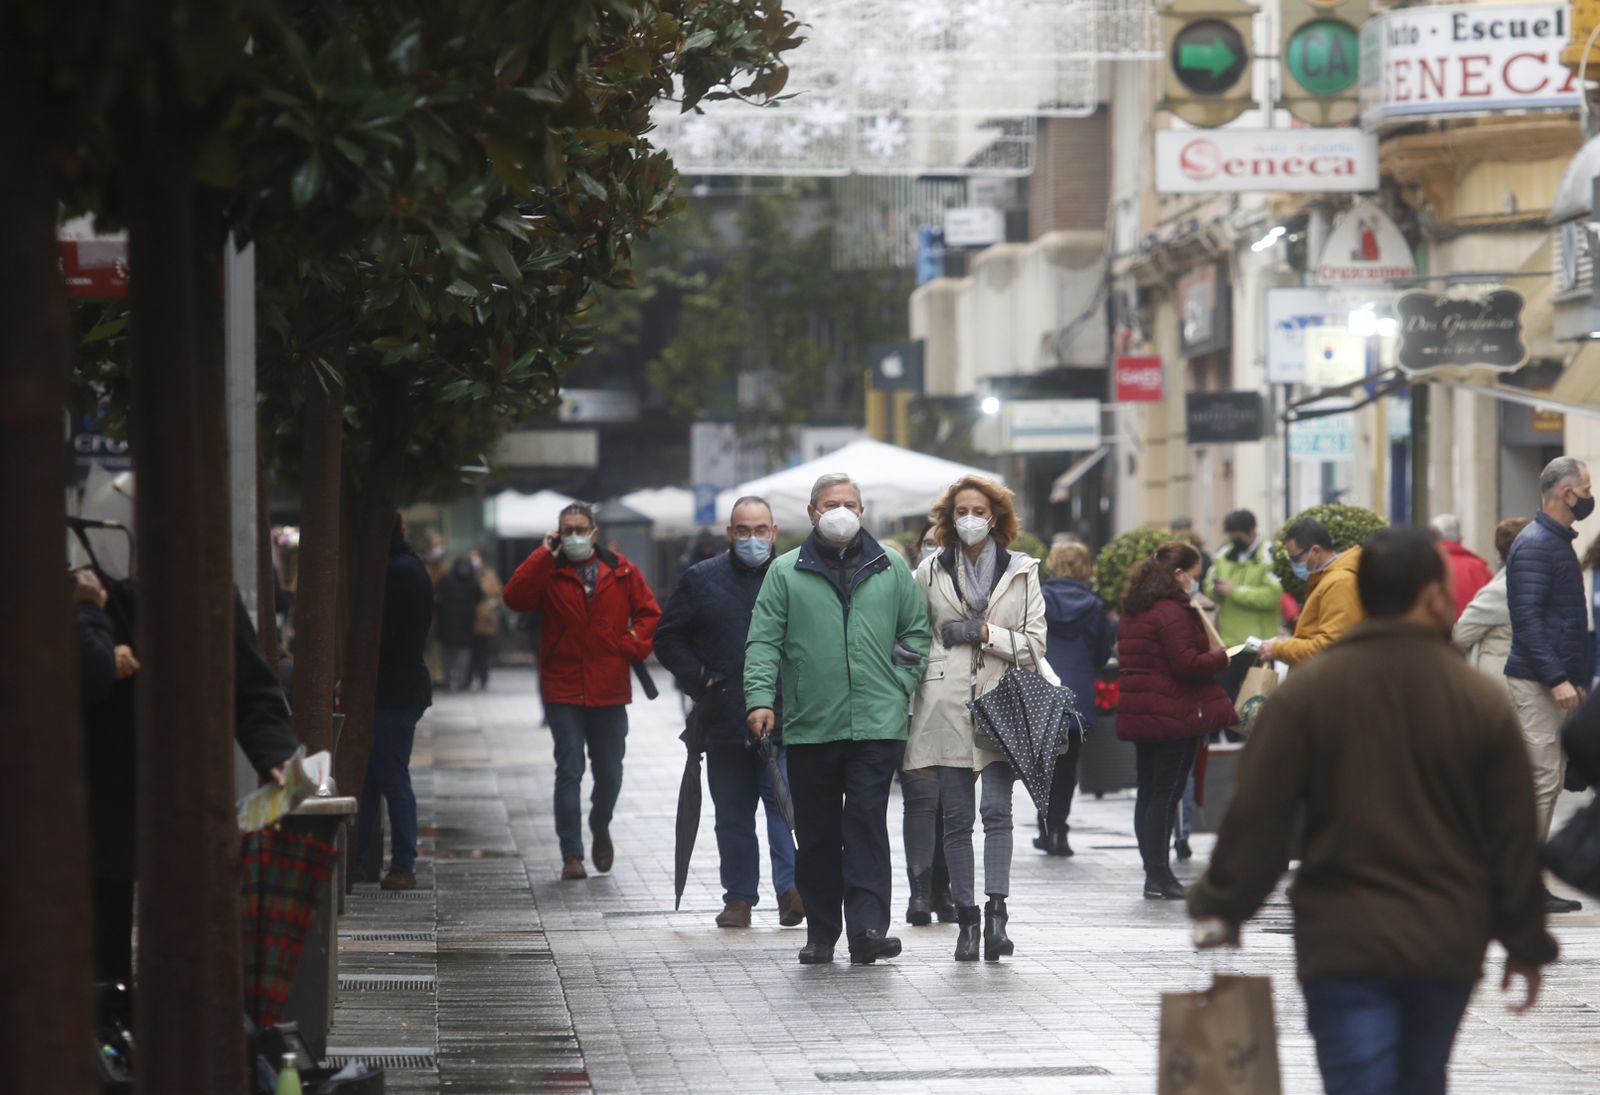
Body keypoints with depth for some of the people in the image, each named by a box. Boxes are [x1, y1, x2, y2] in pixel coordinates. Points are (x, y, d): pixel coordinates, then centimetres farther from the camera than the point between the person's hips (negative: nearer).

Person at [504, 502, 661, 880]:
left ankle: (600, 827, 39)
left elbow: (649, 612, 10)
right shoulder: (548, 572, 0)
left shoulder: (620, 571, 5)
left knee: (610, 773, 11)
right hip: (563, 692, -2)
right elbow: (514, 598, -17)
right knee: (569, 771, -7)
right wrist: (544, 555, -17)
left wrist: (634, 646, -5)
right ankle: (571, 853, -3)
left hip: (609, 691, 2)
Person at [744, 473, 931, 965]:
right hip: (809, 725, 1)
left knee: (867, 823, -9)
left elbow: (916, 632, 15)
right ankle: (821, 932, 14)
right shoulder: (785, 572, 7)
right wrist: (760, 697, -10)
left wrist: (901, 684, 2)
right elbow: (764, 640, 2)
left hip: (876, 723, 0)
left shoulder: (891, 569, 11)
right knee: (816, 832, 5)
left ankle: (867, 927, -13)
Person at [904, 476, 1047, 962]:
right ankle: (966, 919, 6)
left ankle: (996, 912, -18)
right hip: (948, 707, 1)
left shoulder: (1022, 570, 8)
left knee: (997, 809, -14)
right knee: (957, 817, 1)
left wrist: (983, 633, -7)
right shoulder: (931, 571, 11)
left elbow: (1035, 644, 3)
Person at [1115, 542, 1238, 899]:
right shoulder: (1173, 612, -15)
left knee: (1148, 793, 10)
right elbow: (1187, 665, -21)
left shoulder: (1132, 611, 14)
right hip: (1173, 715, -9)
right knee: (1165, 794, -5)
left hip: (1138, 714, 9)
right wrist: (1221, 657, -4)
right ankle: (1159, 874, -4)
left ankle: (1154, 873, 13)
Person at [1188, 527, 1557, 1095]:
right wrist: (1526, 943, 13)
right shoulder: (1482, 701, -2)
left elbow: (1257, 816, -7)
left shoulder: (1306, 691, -6)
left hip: (1344, 942, -2)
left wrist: (1221, 907, 5)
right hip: (1448, 945, 2)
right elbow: (1515, 837, 3)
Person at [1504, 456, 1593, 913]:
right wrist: (1558, 679, -23)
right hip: (1537, 683, -10)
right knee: (1542, 780, -10)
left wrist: (1575, 680, 20)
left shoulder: (1557, 542, 18)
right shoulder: (1535, 545, -14)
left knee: (1549, 779, 10)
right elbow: (1527, 617, -20)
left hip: (1554, 681, 10)